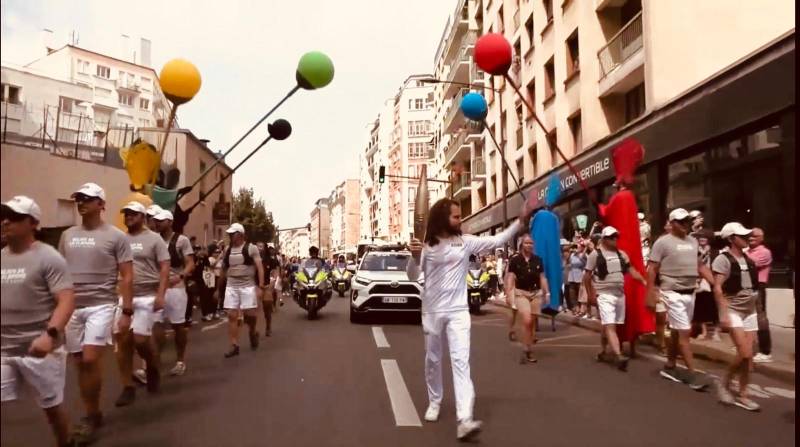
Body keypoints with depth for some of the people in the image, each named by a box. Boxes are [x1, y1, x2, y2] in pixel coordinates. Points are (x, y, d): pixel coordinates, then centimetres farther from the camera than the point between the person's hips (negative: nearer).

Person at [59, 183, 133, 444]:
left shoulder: (116, 236, -4)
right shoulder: (67, 236, 9)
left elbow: (127, 277, -5)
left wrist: (127, 311, -10)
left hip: (101, 305, -5)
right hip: (72, 306, 5)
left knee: (90, 361, -12)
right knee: (80, 364, 9)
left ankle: (92, 416, 6)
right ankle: (91, 414, 24)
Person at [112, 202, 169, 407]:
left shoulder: (154, 239, 0)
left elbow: (164, 268, -4)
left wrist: (161, 294, -14)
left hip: (146, 297, -4)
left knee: (140, 340, -8)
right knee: (122, 341, 3)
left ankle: (152, 367, 25)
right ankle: (128, 387, 13)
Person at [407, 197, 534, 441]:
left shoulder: (466, 242, 1)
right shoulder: (427, 245, -4)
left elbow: (497, 240, 2)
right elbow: (413, 277, -4)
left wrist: (520, 222, -7)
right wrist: (414, 257, -24)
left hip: (458, 311, 0)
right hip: (432, 311, 0)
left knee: (461, 361, -10)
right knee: (433, 359, 13)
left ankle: (464, 420, -17)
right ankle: (434, 402, 36)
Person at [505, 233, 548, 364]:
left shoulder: (538, 260, 7)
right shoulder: (515, 259, -4)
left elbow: (542, 278, 11)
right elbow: (510, 278, -5)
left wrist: (546, 293, 7)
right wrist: (509, 294, -12)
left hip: (536, 293, 4)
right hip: (521, 293, -4)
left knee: (532, 323, 7)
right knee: (526, 321, -17)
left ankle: (529, 351, 18)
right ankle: (525, 351, -6)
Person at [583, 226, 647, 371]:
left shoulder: (621, 254, 12)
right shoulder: (595, 254, -5)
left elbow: (631, 270, 9)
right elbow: (587, 276, -2)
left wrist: (643, 280, -7)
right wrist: (591, 294, -5)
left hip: (620, 294, 6)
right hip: (605, 295, -6)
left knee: (610, 326, 12)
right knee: (610, 326, -14)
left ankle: (603, 352, 26)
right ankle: (618, 356, -23)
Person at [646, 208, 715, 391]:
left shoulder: (693, 241, 11)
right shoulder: (663, 242, -8)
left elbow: (700, 266, 17)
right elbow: (652, 270, -9)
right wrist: (650, 295, -13)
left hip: (690, 293, 7)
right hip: (673, 293, -7)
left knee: (677, 332, 14)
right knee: (684, 333, -6)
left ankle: (669, 367, 26)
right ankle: (693, 373, -1)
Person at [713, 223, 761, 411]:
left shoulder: (748, 259, 10)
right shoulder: (723, 259, -11)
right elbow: (717, 288, -16)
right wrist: (724, 313, -22)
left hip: (750, 311, 7)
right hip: (733, 311, -7)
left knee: (749, 355, 5)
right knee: (744, 353, -13)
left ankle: (742, 395, 14)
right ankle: (724, 385, 7)